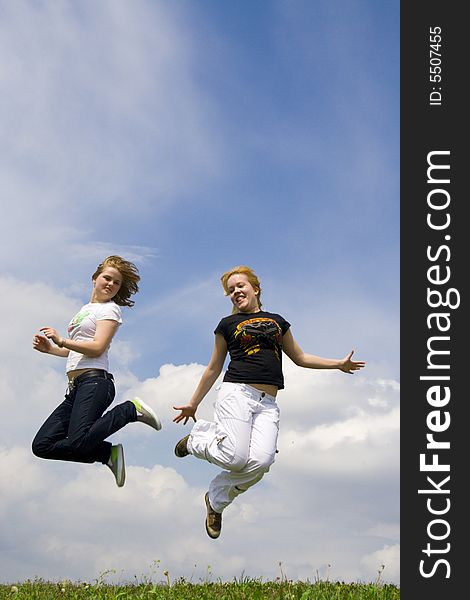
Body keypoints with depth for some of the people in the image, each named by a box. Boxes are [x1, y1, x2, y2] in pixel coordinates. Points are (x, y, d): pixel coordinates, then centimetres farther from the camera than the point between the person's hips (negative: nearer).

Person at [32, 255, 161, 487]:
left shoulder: (109, 309, 3)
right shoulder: (85, 309, 28)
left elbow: (97, 348, -10)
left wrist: (62, 341, -19)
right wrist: (50, 348, 13)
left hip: (94, 382, -8)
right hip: (76, 388, 8)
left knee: (77, 442, -29)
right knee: (42, 445, -4)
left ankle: (130, 410, -8)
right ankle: (108, 453, 3)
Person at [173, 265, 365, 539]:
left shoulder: (277, 321, 21)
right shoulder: (228, 324, 14)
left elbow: (300, 357, 29)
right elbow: (214, 369, 20)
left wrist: (339, 363, 24)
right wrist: (193, 403, 20)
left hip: (268, 404, 2)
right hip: (236, 393, -2)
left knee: (260, 461, -22)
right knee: (236, 458, -23)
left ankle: (216, 498, 2)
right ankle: (198, 438, 11)